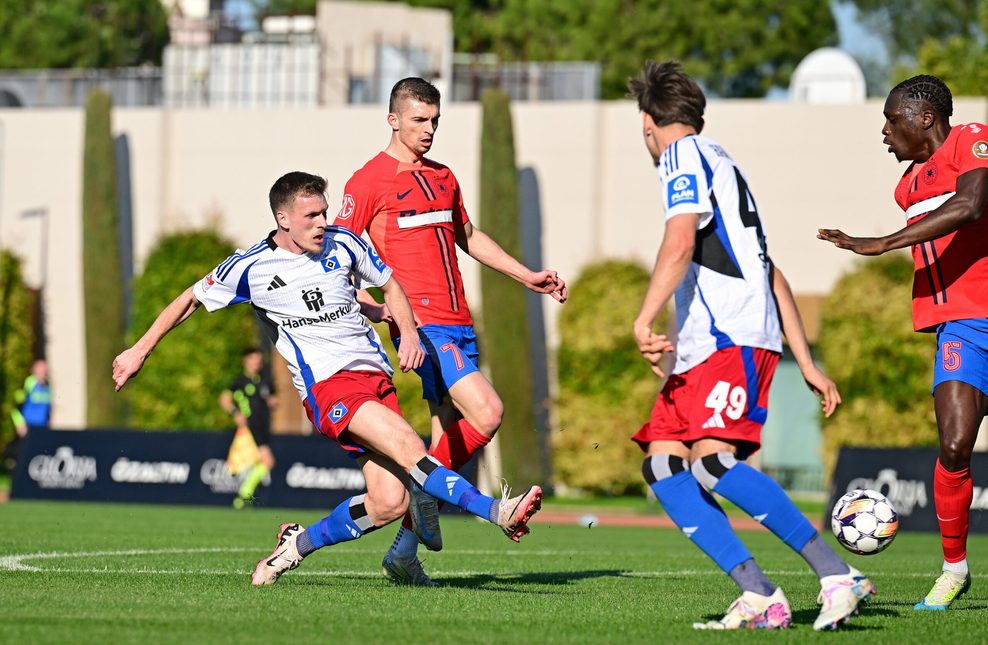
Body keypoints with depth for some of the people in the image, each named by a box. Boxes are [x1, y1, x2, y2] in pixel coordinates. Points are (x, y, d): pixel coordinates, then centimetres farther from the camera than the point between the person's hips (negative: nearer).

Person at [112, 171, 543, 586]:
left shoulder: (343, 245, 7)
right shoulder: (251, 267, 0)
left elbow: (389, 286, 23)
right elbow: (191, 300, 14)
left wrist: (409, 333, 6)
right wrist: (140, 351, 16)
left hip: (375, 374, 4)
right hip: (327, 385, -4)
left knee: (388, 503, -9)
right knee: (406, 443, -31)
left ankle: (299, 543, 13)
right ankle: (495, 511, -36)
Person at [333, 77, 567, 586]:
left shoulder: (443, 177, 19)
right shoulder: (368, 181, -3)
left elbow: (468, 237, 33)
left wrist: (528, 276, 29)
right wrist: (369, 307, -18)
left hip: (459, 324, 8)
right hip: (421, 322, -8)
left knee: (451, 435, 4)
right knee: (486, 412, -22)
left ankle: (405, 551, 10)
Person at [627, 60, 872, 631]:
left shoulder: (685, 155, 0)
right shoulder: (720, 165, 29)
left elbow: (680, 244, -17)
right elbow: (772, 276, 28)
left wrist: (643, 322, -23)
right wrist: (807, 364, 27)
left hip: (732, 339, -9)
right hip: (703, 348, 9)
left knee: (711, 461, -23)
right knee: (662, 464, -1)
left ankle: (838, 576, -25)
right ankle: (758, 596, -11)